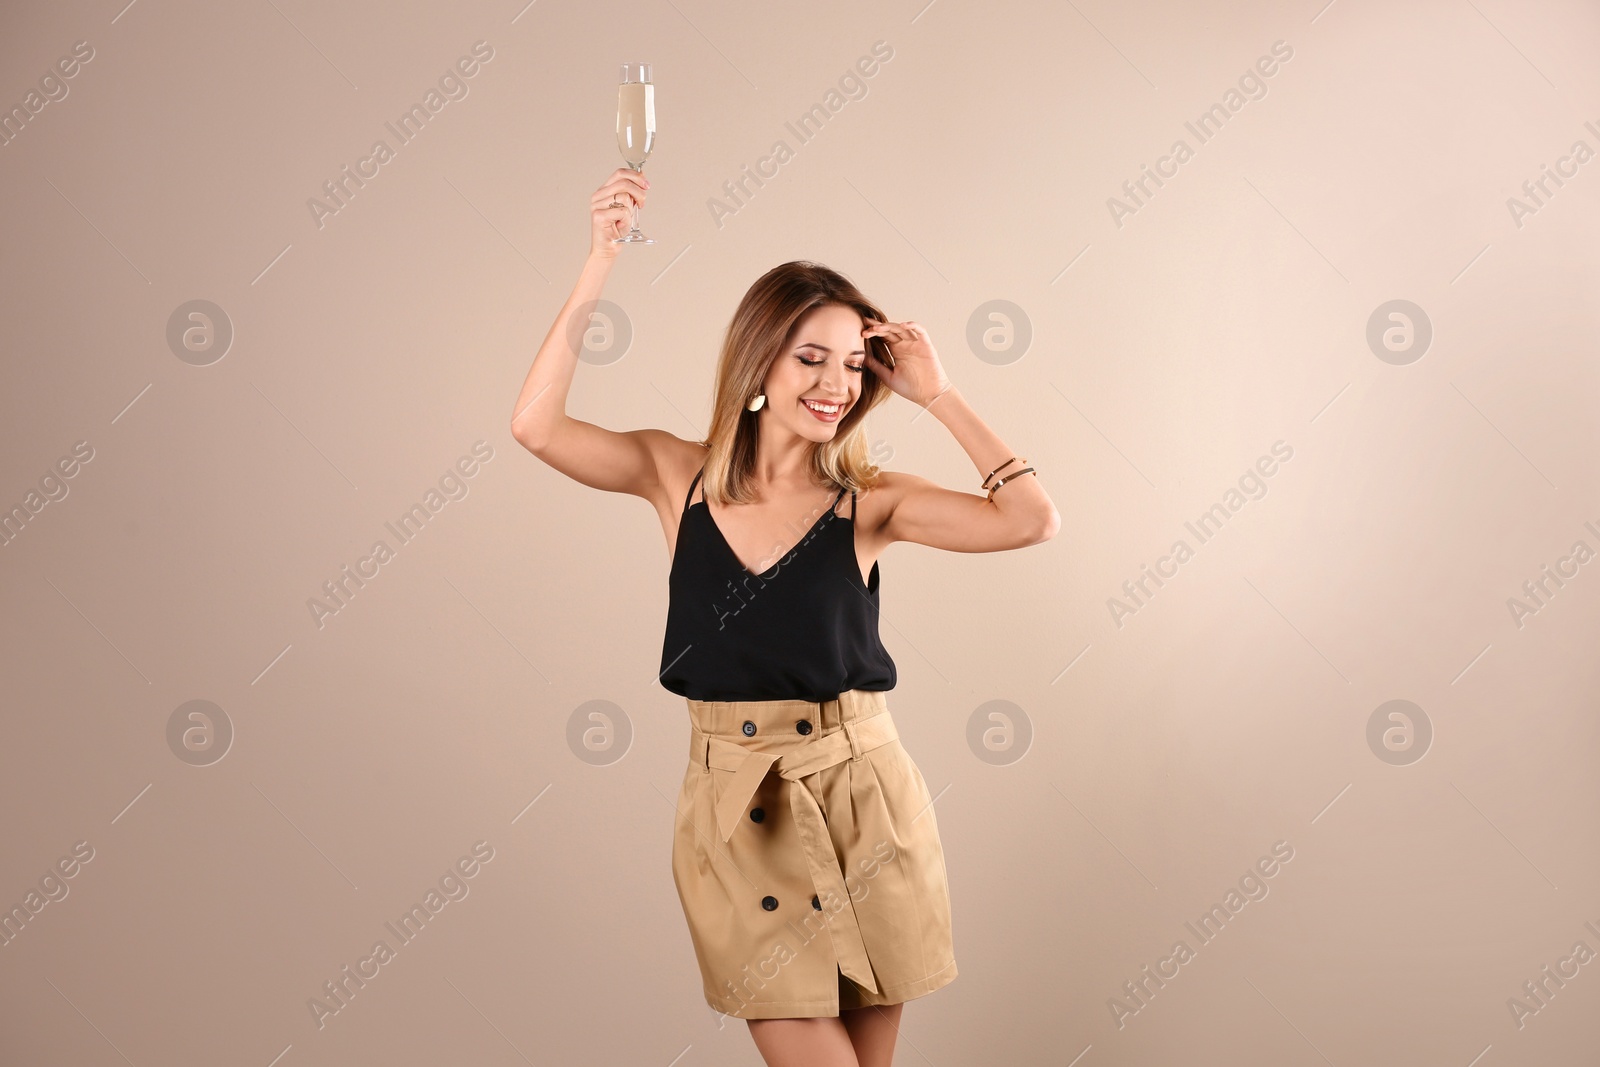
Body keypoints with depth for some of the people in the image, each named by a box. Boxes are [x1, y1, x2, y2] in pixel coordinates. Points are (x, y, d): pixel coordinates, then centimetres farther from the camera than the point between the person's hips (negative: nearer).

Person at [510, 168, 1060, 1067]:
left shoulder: (869, 501, -4)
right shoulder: (680, 476, 0)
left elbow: (1033, 519, -15)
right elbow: (537, 425, -13)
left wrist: (938, 394, -10)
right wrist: (601, 265, -16)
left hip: (863, 798, 1)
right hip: (733, 806, 0)